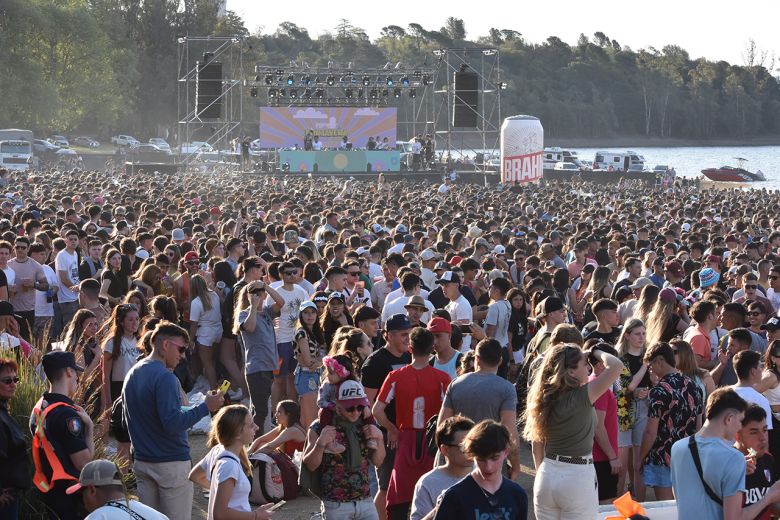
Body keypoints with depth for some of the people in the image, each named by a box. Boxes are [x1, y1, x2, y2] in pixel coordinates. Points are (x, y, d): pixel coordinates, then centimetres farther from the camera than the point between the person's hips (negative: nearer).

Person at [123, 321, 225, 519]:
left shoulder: (132, 374, 11)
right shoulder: (164, 377, -18)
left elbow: (127, 421, 19)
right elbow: (173, 423, -25)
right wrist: (205, 407, -20)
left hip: (142, 463, 8)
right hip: (171, 464, -8)